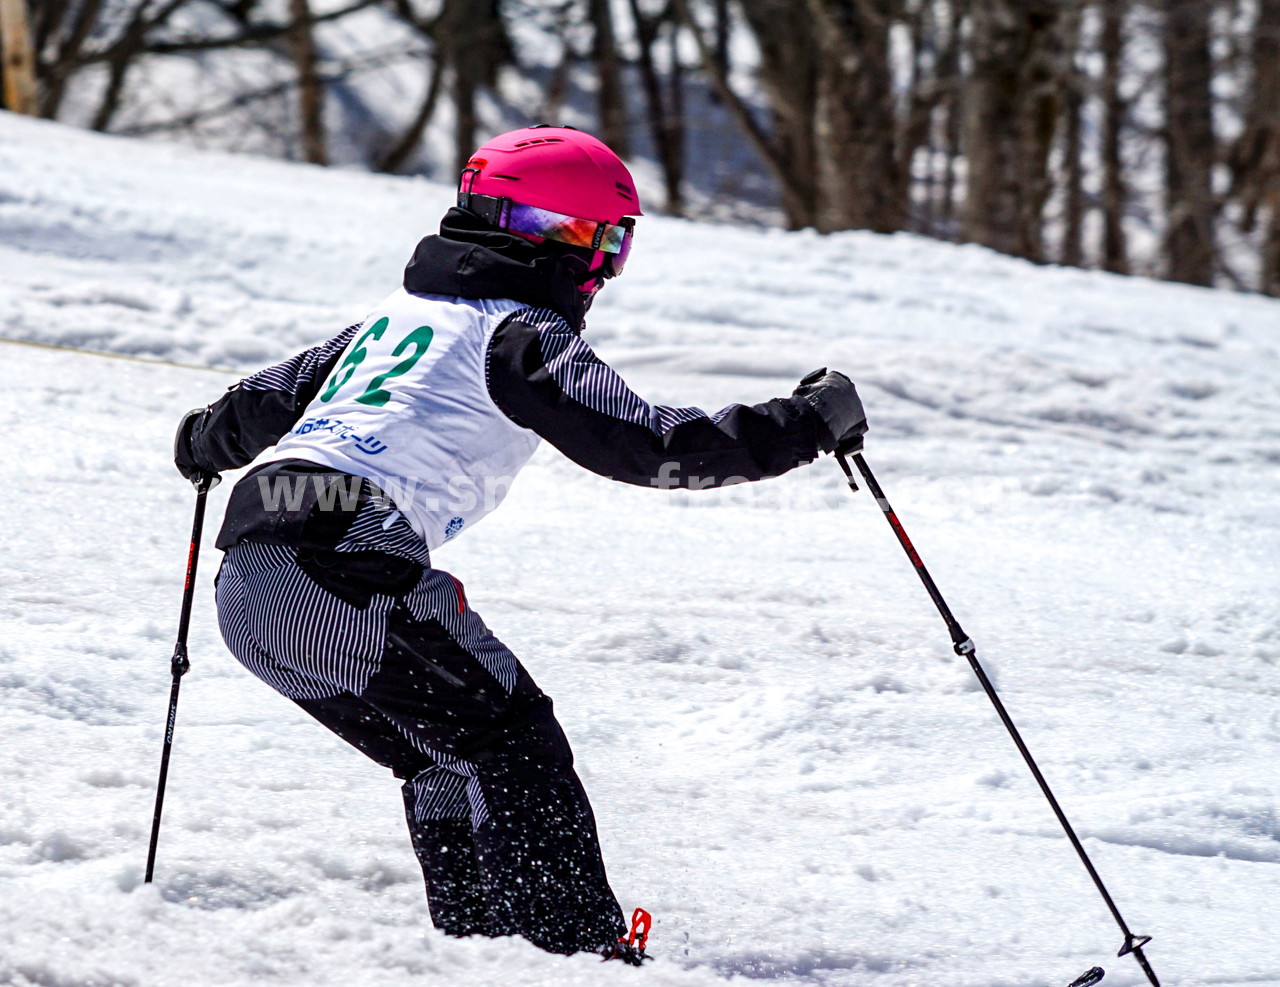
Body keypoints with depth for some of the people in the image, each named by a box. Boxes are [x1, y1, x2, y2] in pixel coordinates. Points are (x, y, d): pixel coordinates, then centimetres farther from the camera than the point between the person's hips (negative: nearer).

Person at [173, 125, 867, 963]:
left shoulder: (401, 311, 25)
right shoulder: (520, 333, 1)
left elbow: (277, 395, 35)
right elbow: (637, 442, -9)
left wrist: (209, 439, 57)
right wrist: (805, 427, -4)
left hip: (245, 588, 8)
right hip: (347, 571, -8)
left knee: (446, 753, 21)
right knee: (512, 740, 0)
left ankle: (478, 933, 18)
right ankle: (580, 942, -8)